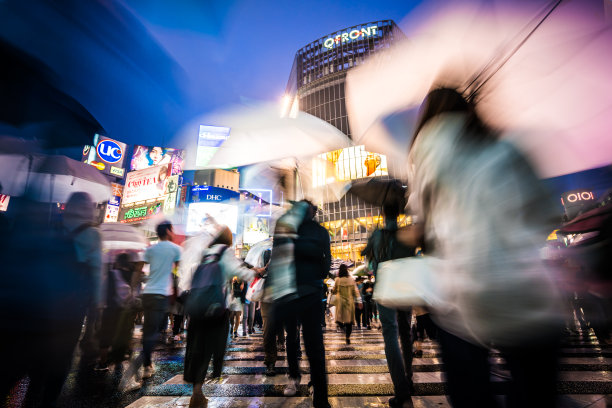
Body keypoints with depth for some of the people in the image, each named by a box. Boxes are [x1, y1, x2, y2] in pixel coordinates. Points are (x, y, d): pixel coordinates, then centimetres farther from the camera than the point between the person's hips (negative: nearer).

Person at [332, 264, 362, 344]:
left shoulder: (337, 280, -7)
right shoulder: (352, 280, -2)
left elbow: (334, 291, 4)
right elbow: (356, 291, -2)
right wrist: (359, 302, 1)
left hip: (340, 301, -2)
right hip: (350, 301, 2)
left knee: (340, 316, 6)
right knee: (349, 319, 10)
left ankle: (342, 325, -26)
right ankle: (348, 338, 11)